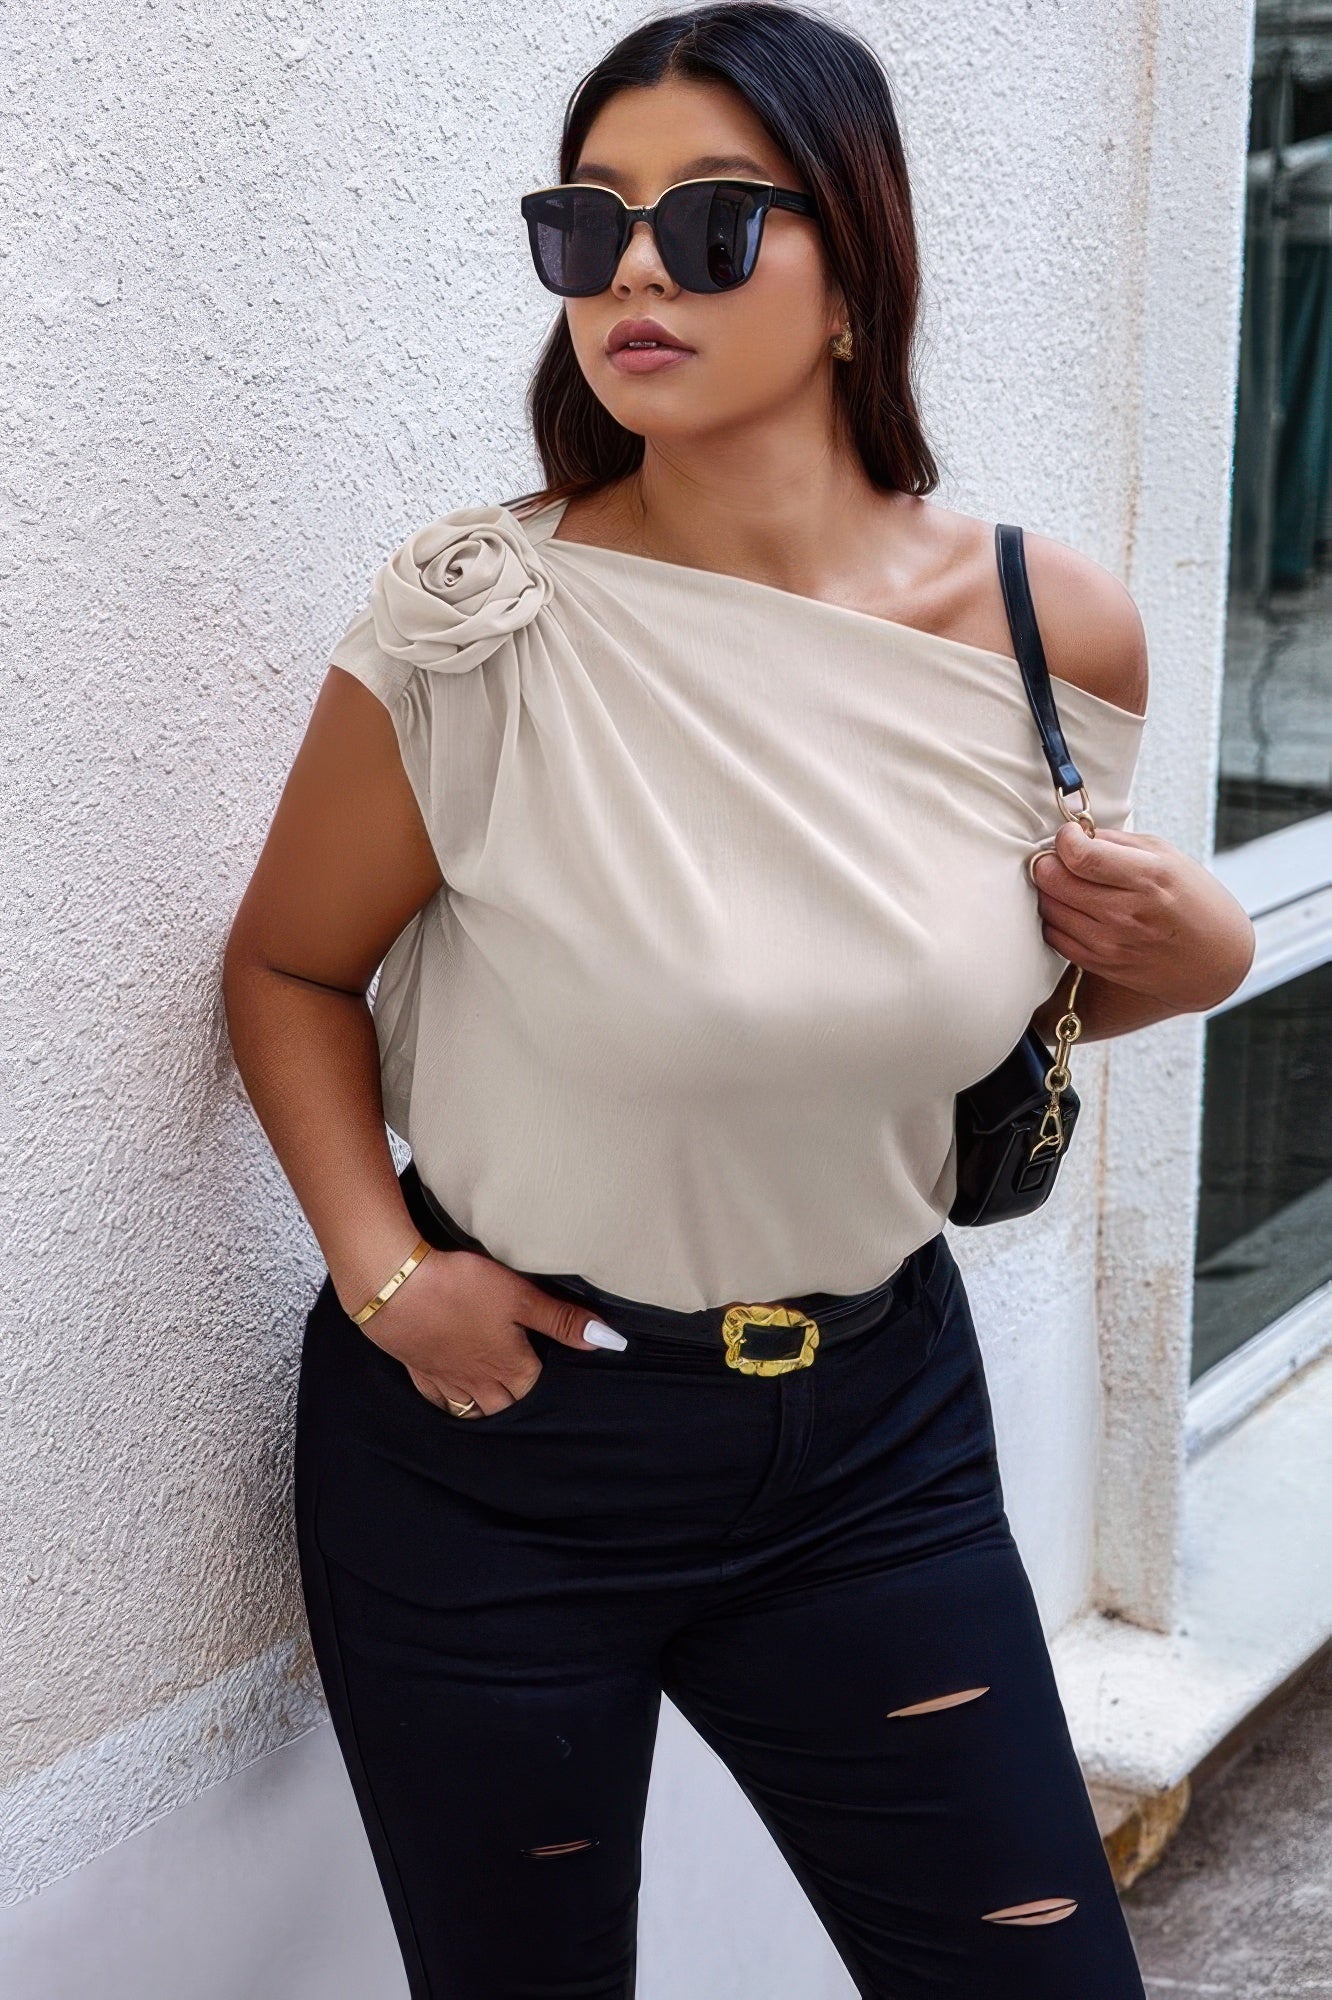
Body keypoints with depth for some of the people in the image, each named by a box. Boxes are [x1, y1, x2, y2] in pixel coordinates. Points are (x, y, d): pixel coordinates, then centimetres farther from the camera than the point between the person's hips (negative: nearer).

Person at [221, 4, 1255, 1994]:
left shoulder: (1055, 629, -7)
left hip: (877, 1431, 3)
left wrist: (1190, 952, -10)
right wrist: (383, 1272, -12)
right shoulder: (479, 620, -15)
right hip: (495, 1430, -2)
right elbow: (289, 967, 0)